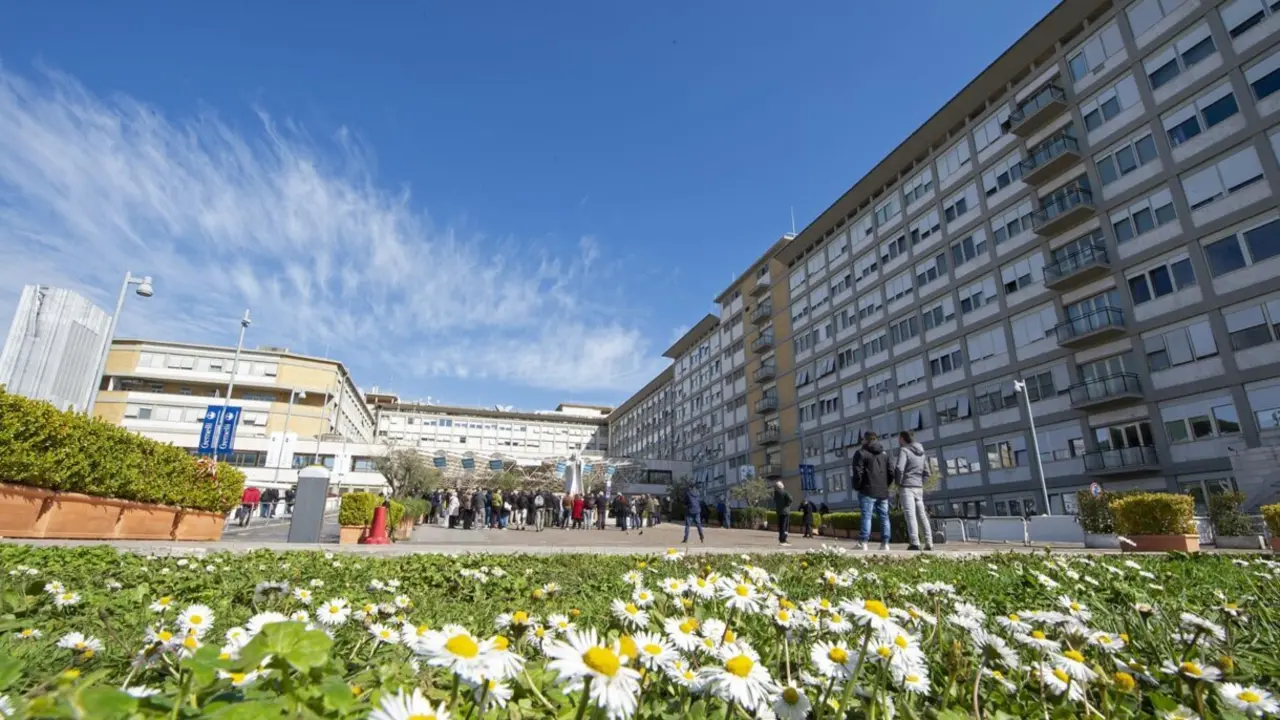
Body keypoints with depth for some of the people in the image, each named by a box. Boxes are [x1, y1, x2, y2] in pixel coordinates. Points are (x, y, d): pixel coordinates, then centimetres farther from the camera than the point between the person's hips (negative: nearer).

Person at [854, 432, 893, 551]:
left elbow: (857, 473, -10)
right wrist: (885, 485, 18)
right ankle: (885, 543, 7)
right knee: (884, 516, 8)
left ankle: (863, 542, -12)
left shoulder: (861, 453, -4)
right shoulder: (885, 454, 16)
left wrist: (857, 487, 1)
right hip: (883, 492, 5)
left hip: (868, 491, -5)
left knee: (866, 516, -7)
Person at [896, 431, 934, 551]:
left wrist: (898, 485, -8)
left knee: (910, 515, -10)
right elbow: (926, 471, 17)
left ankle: (914, 543, -16)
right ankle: (929, 543, 7)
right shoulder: (921, 452, 17)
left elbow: (900, 468, -18)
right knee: (922, 515, 9)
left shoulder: (904, 450, -6)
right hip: (919, 487, 7)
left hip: (907, 487, -7)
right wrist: (920, 482, 14)